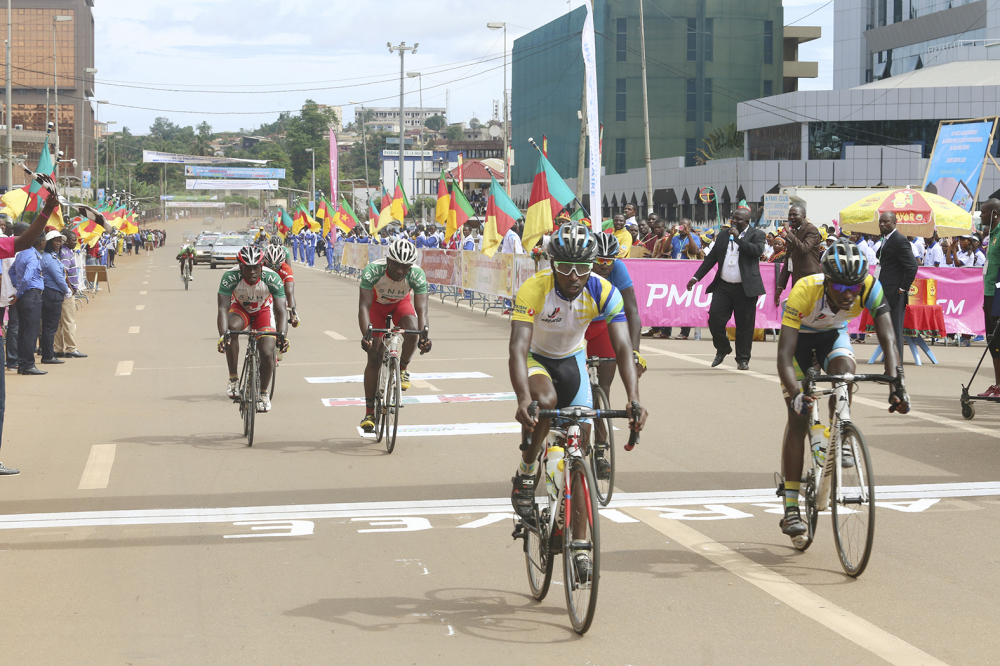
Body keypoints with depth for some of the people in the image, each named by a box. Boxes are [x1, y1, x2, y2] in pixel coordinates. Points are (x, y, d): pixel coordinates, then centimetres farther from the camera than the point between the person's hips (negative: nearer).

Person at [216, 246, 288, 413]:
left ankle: (264, 393, 12)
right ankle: (233, 379, -21)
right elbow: (223, 308, -37)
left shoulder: (272, 278, -31)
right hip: (240, 308, 0)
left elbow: (281, 310, -33)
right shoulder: (230, 277, -32)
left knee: (267, 354, -16)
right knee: (232, 327, -35)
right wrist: (222, 334, -54)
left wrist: (281, 334, -51)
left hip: (263, 311, 0)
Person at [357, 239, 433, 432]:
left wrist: (424, 335, -54)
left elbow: (421, 309, -37)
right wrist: (365, 334, -55)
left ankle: (403, 369, -5)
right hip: (377, 304, -1)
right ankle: (369, 412, 0)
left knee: (412, 328, -33)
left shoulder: (417, 274, -32)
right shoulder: (372, 270, -36)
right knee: (374, 358, -8)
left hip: (401, 304, 1)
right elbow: (364, 306, -39)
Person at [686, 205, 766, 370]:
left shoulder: (756, 235, 2)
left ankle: (743, 359, 10)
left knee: (744, 325, -1)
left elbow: (757, 251, -18)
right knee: (715, 319, -3)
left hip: (745, 288, -4)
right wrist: (696, 277, 12)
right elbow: (711, 258, 17)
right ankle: (722, 349, 21)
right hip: (723, 286, 4)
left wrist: (738, 238, -15)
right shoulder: (724, 235, 14)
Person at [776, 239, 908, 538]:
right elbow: (784, 354, -42)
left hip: (834, 334, 2)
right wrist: (795, 394, -57)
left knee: (844, 366, -33)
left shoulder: (870, 288, -33)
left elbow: (887, 340, -38)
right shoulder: (804, 291, -39)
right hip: (800, 337, -2)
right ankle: (791, 509, -7)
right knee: (798, 417, -10)